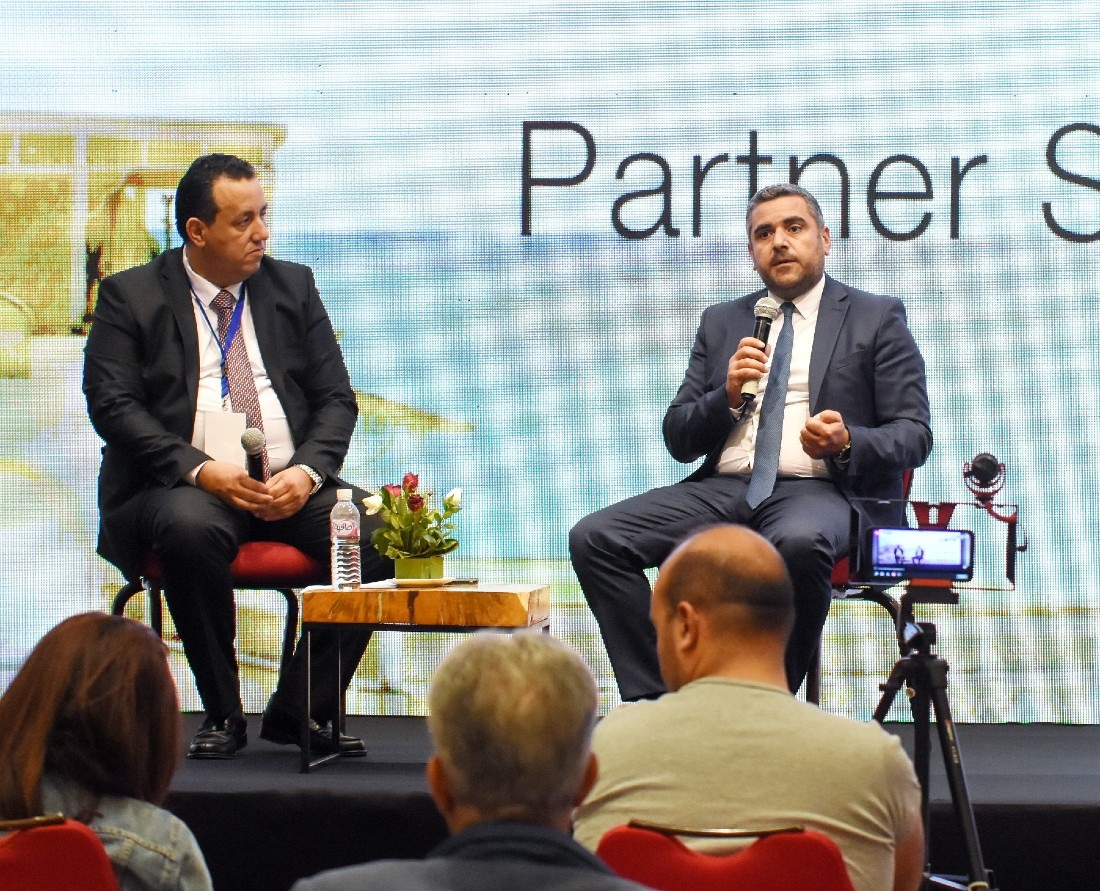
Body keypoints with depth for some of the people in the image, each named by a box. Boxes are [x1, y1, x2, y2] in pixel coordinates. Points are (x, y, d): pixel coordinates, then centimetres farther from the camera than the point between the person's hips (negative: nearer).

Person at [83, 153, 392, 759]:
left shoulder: (292, 286, 15)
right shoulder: (130, 297, 5)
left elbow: (335, 398, 10)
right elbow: (111, 405, -5)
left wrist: (307, 470, -11)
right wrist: (199, 469, -20)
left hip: (292, 487, 3)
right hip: (186, 486, -3)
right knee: (190, 529, -38)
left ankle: (301, 708, -9)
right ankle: (222, 714, -19)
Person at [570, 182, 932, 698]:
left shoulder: (877, 318, 11)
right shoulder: (722, 323, 21)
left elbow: (914, 435, 4)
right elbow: (678, 439, 17)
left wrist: (847, 443, -17)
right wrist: (728, 396, -5)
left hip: (822, 490, -4)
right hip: (723, 489, 4)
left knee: (799, 541, -41)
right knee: (595, 539, -19)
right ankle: (653, 699, -16)